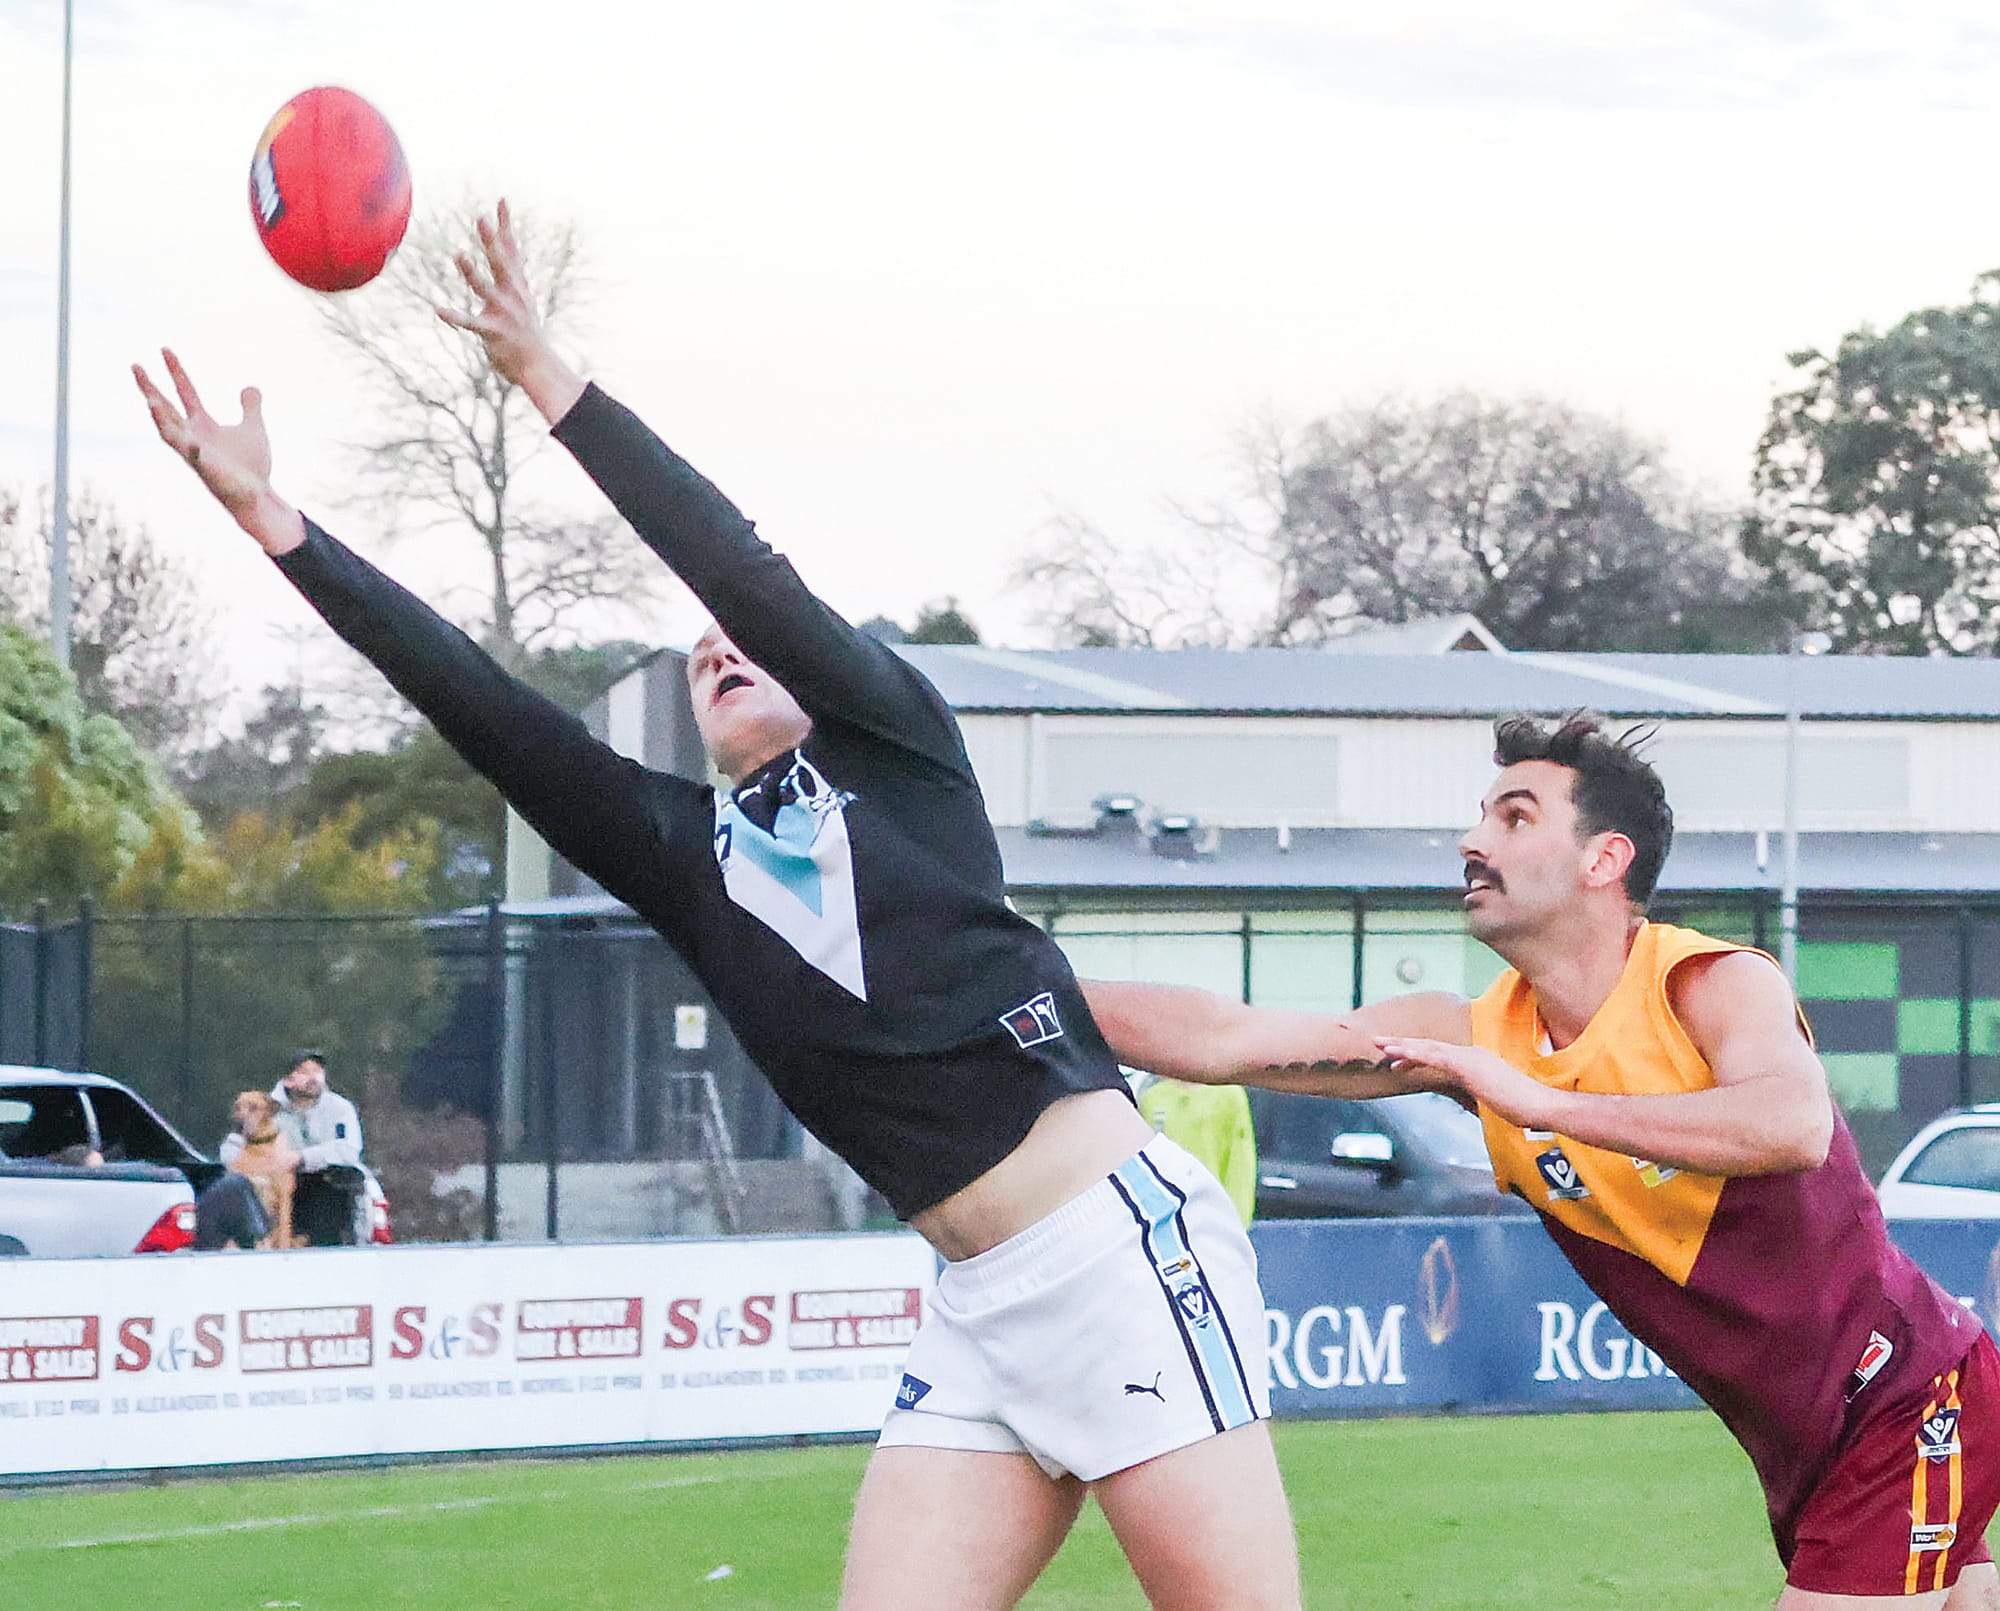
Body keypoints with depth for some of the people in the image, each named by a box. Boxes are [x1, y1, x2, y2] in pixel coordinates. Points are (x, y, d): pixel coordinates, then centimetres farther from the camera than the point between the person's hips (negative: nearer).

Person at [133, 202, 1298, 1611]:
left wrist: (551, 382, -11)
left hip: (1121, 1240, -6)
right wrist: (275, 523, 6)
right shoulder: (688, 856, 17)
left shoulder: (892, 742, 8)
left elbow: (751, 577, -8)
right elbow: (484, 709, 12)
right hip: (981, 1310, 6)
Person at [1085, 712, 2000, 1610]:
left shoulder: (1716, 984, -17)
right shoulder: (1478, 1038, -1)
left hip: (1913, 1401, -6)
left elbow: (1794, 1127, -39)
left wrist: (1537, 1102, -38)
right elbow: (1227, 1042, -3)